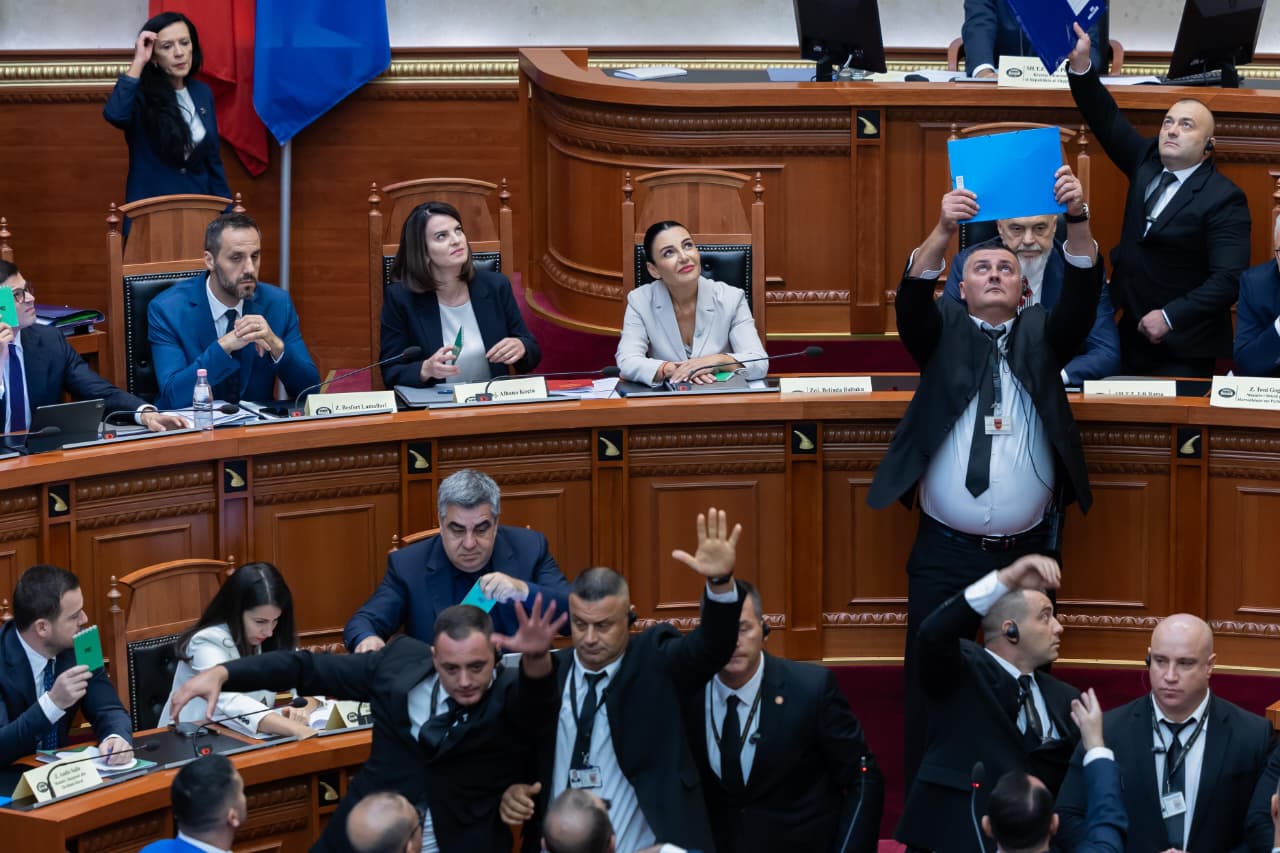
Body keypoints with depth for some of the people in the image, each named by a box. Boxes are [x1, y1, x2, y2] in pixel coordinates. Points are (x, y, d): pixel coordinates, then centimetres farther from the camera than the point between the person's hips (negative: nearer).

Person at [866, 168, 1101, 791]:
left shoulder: (1041, 333, 8)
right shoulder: (942, 331, 7)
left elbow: (1082, 298, -9)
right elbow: (911, 300, -13)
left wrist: (1077, 221, -27)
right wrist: (944, 231, -30)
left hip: (1029, 552, 1)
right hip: (945, 553, -1)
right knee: (928, 680, -1)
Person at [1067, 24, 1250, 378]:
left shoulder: (1223, 199, -13)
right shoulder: (1147, 161, 6)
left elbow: (1229, 279, -20)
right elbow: (1107, 121, -2)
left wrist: (1170, 318, -23)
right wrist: (1080, 64, -16)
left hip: (1182, 344, -6)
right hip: (1131, 332, 6)